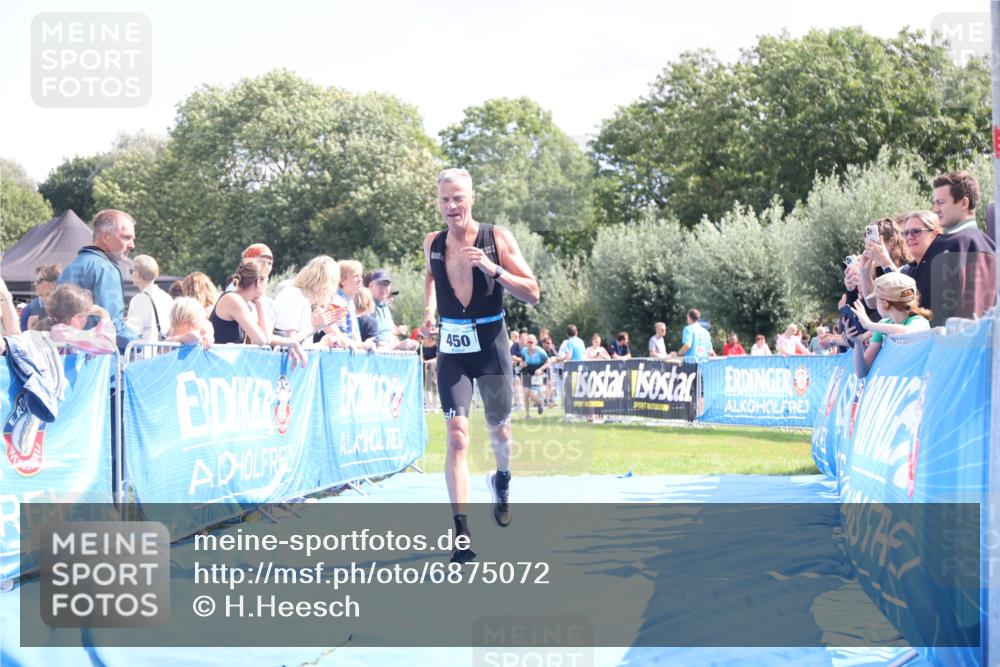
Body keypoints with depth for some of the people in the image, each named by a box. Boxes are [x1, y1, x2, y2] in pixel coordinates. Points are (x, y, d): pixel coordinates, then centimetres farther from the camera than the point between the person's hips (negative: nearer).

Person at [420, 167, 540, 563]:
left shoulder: (497, 238, -8)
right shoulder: (432, 244, 1)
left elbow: (532, 294, -11)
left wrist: (494, 269, -25)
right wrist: (429, 310, 6)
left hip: (492, 346, -1)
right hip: (452, 349, 1)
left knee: (498, 430, 15)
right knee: (457, 436, -12)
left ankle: (502, 481, 52)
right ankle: (462, 534, -15)